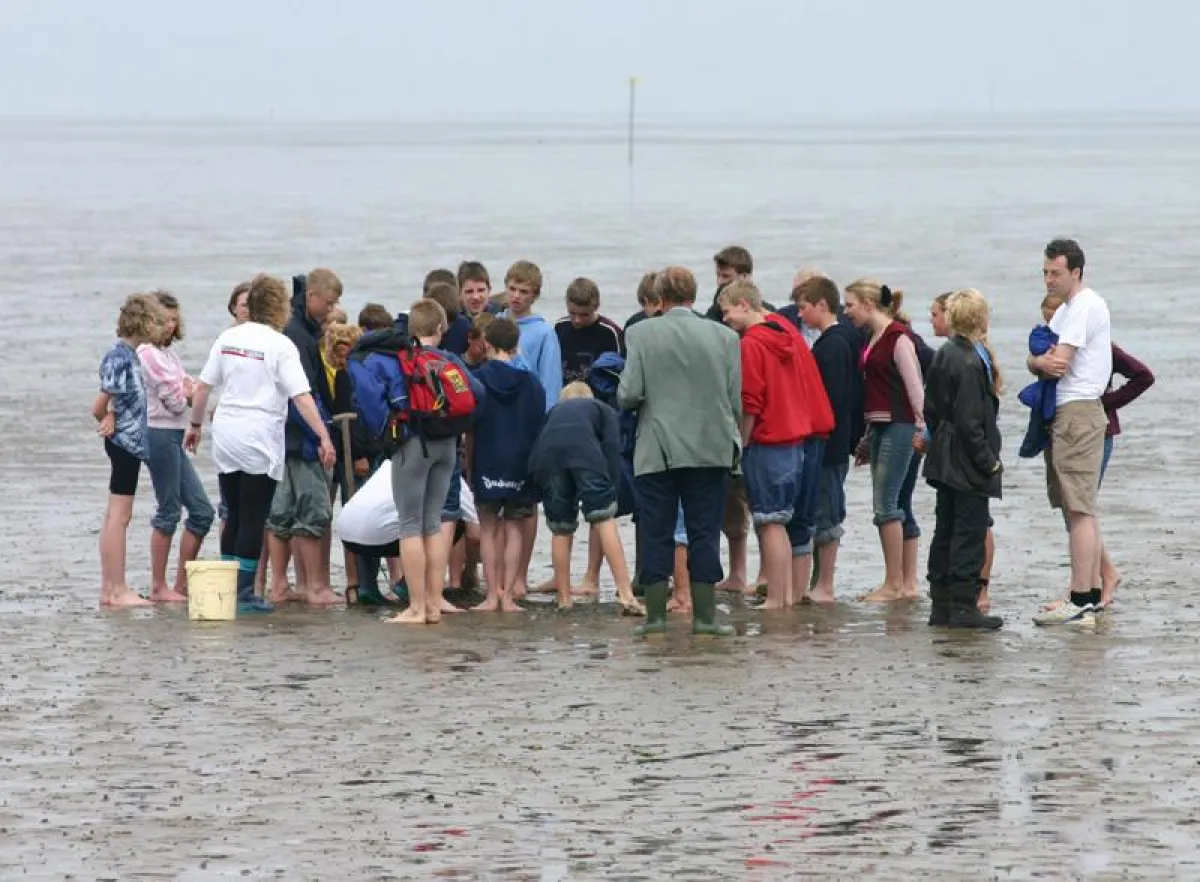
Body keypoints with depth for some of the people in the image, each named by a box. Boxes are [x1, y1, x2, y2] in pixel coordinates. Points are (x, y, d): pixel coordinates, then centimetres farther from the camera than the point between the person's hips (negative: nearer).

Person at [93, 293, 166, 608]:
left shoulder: (130, 355, 11)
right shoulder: (120, 357, -17)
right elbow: (99, 406, -17)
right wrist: (109, 422, -1)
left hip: (130, 443, 10)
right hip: (125, 441, -10)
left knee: (116, 516, 12)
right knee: (119, 516, -6)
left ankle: (110, 588, 17)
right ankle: (117, 590, -4)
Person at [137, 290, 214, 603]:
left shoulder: (169, 353, 17)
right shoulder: (148, 354, -12)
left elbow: (192, 391, 11)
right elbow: (175, 401, -14)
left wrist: (184, 393, -9)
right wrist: (186, 393, 6)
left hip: (174, 436, 9)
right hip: (160, 434, -9)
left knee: (202, 511, 8)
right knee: (168, 512, -5)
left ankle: (182, 583, 13)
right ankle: (159, 587, 1)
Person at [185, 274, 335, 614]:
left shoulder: (229, 338, 6)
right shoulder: (281, 345, -9)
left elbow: (203, 385, 11)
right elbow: (302, 397, -15)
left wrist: (195, 425, 23)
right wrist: (324, 437, -15)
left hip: (225, 434, 5)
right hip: (260, 441, -5)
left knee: (235, 517, 15)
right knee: (253, 519, 1)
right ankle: (244, 594, 1)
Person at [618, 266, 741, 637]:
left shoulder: (641, 334, -5)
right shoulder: (724, 337, 0)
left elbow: (628, 394, -10)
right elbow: (735, 400, 3)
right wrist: (733, 444, 17)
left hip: (657, 452, -1)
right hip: (711, 450, 1)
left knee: (656, 536, 5)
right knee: (704, 534, 5)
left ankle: (655, 614, 5)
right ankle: (705, 616, 4)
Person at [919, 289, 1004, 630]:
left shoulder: (944, 355, 7)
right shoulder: (972, 363, -19)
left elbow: (931, 407, 14)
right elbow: (970, 422, -21)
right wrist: (989, 461, -15)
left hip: (944, 458, 9)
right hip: (968, 462, -9)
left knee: (945, 530, 13)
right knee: (970, 531, -4)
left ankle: (941, 604, 17)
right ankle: (964, 606, -3)